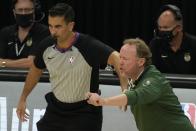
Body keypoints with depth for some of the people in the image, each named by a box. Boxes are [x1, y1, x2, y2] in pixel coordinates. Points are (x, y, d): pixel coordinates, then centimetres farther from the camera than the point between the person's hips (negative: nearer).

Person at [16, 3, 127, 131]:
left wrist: (125, 88, -53)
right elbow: (36, 70, 12)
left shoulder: (88, 45, -25)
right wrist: (23, 98, 19)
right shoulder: (47, 45, -8)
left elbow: (115, 58, -39)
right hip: (56, 108, 5)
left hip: (84, 112, -5)